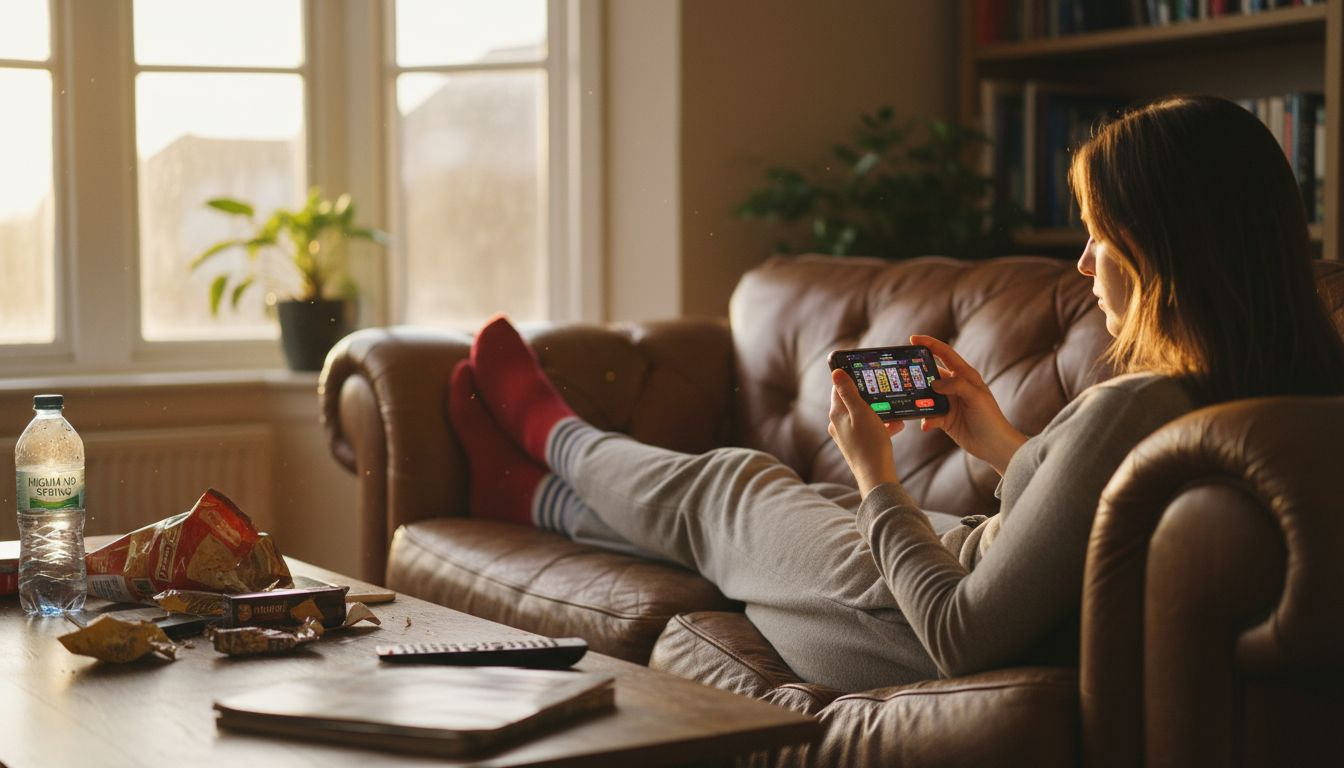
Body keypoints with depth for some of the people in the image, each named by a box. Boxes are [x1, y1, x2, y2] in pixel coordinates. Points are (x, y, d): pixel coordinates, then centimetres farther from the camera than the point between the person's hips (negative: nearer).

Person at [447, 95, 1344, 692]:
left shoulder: (1129, 408, -36)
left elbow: (963, 635, -30)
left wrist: (874, 472, -18)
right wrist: (1004, 445, 5)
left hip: (916, 644, -7)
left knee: (722, 488, 17)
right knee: (793, 497, 28)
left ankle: (552, 436, 50)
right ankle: (540, 494, 52)